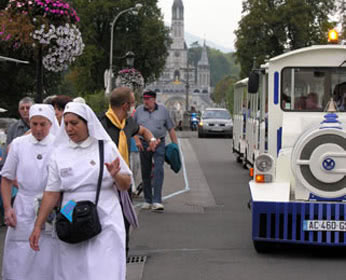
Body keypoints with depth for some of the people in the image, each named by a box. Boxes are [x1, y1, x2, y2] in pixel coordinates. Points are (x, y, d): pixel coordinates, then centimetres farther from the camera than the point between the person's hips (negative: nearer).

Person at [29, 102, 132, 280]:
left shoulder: (106, 147, 1)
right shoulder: (59, 153, 5)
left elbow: (126, 185, 4)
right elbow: (51, 193, 6)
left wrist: (115, 175, -17)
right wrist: (38, 226, 1)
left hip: (105, 224, -2)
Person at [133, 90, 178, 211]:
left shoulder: (163, 110, 4)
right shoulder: (139, 110, 5)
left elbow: (170, 128, 7)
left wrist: (175, 144, 3)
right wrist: (137, 140, -3)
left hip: (159, 143, -2)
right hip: (144, 144, 2)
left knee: (158, 170, -14)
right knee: (145, 173, 7)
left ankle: (157, 201, -17)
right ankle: (147, 200, 20)